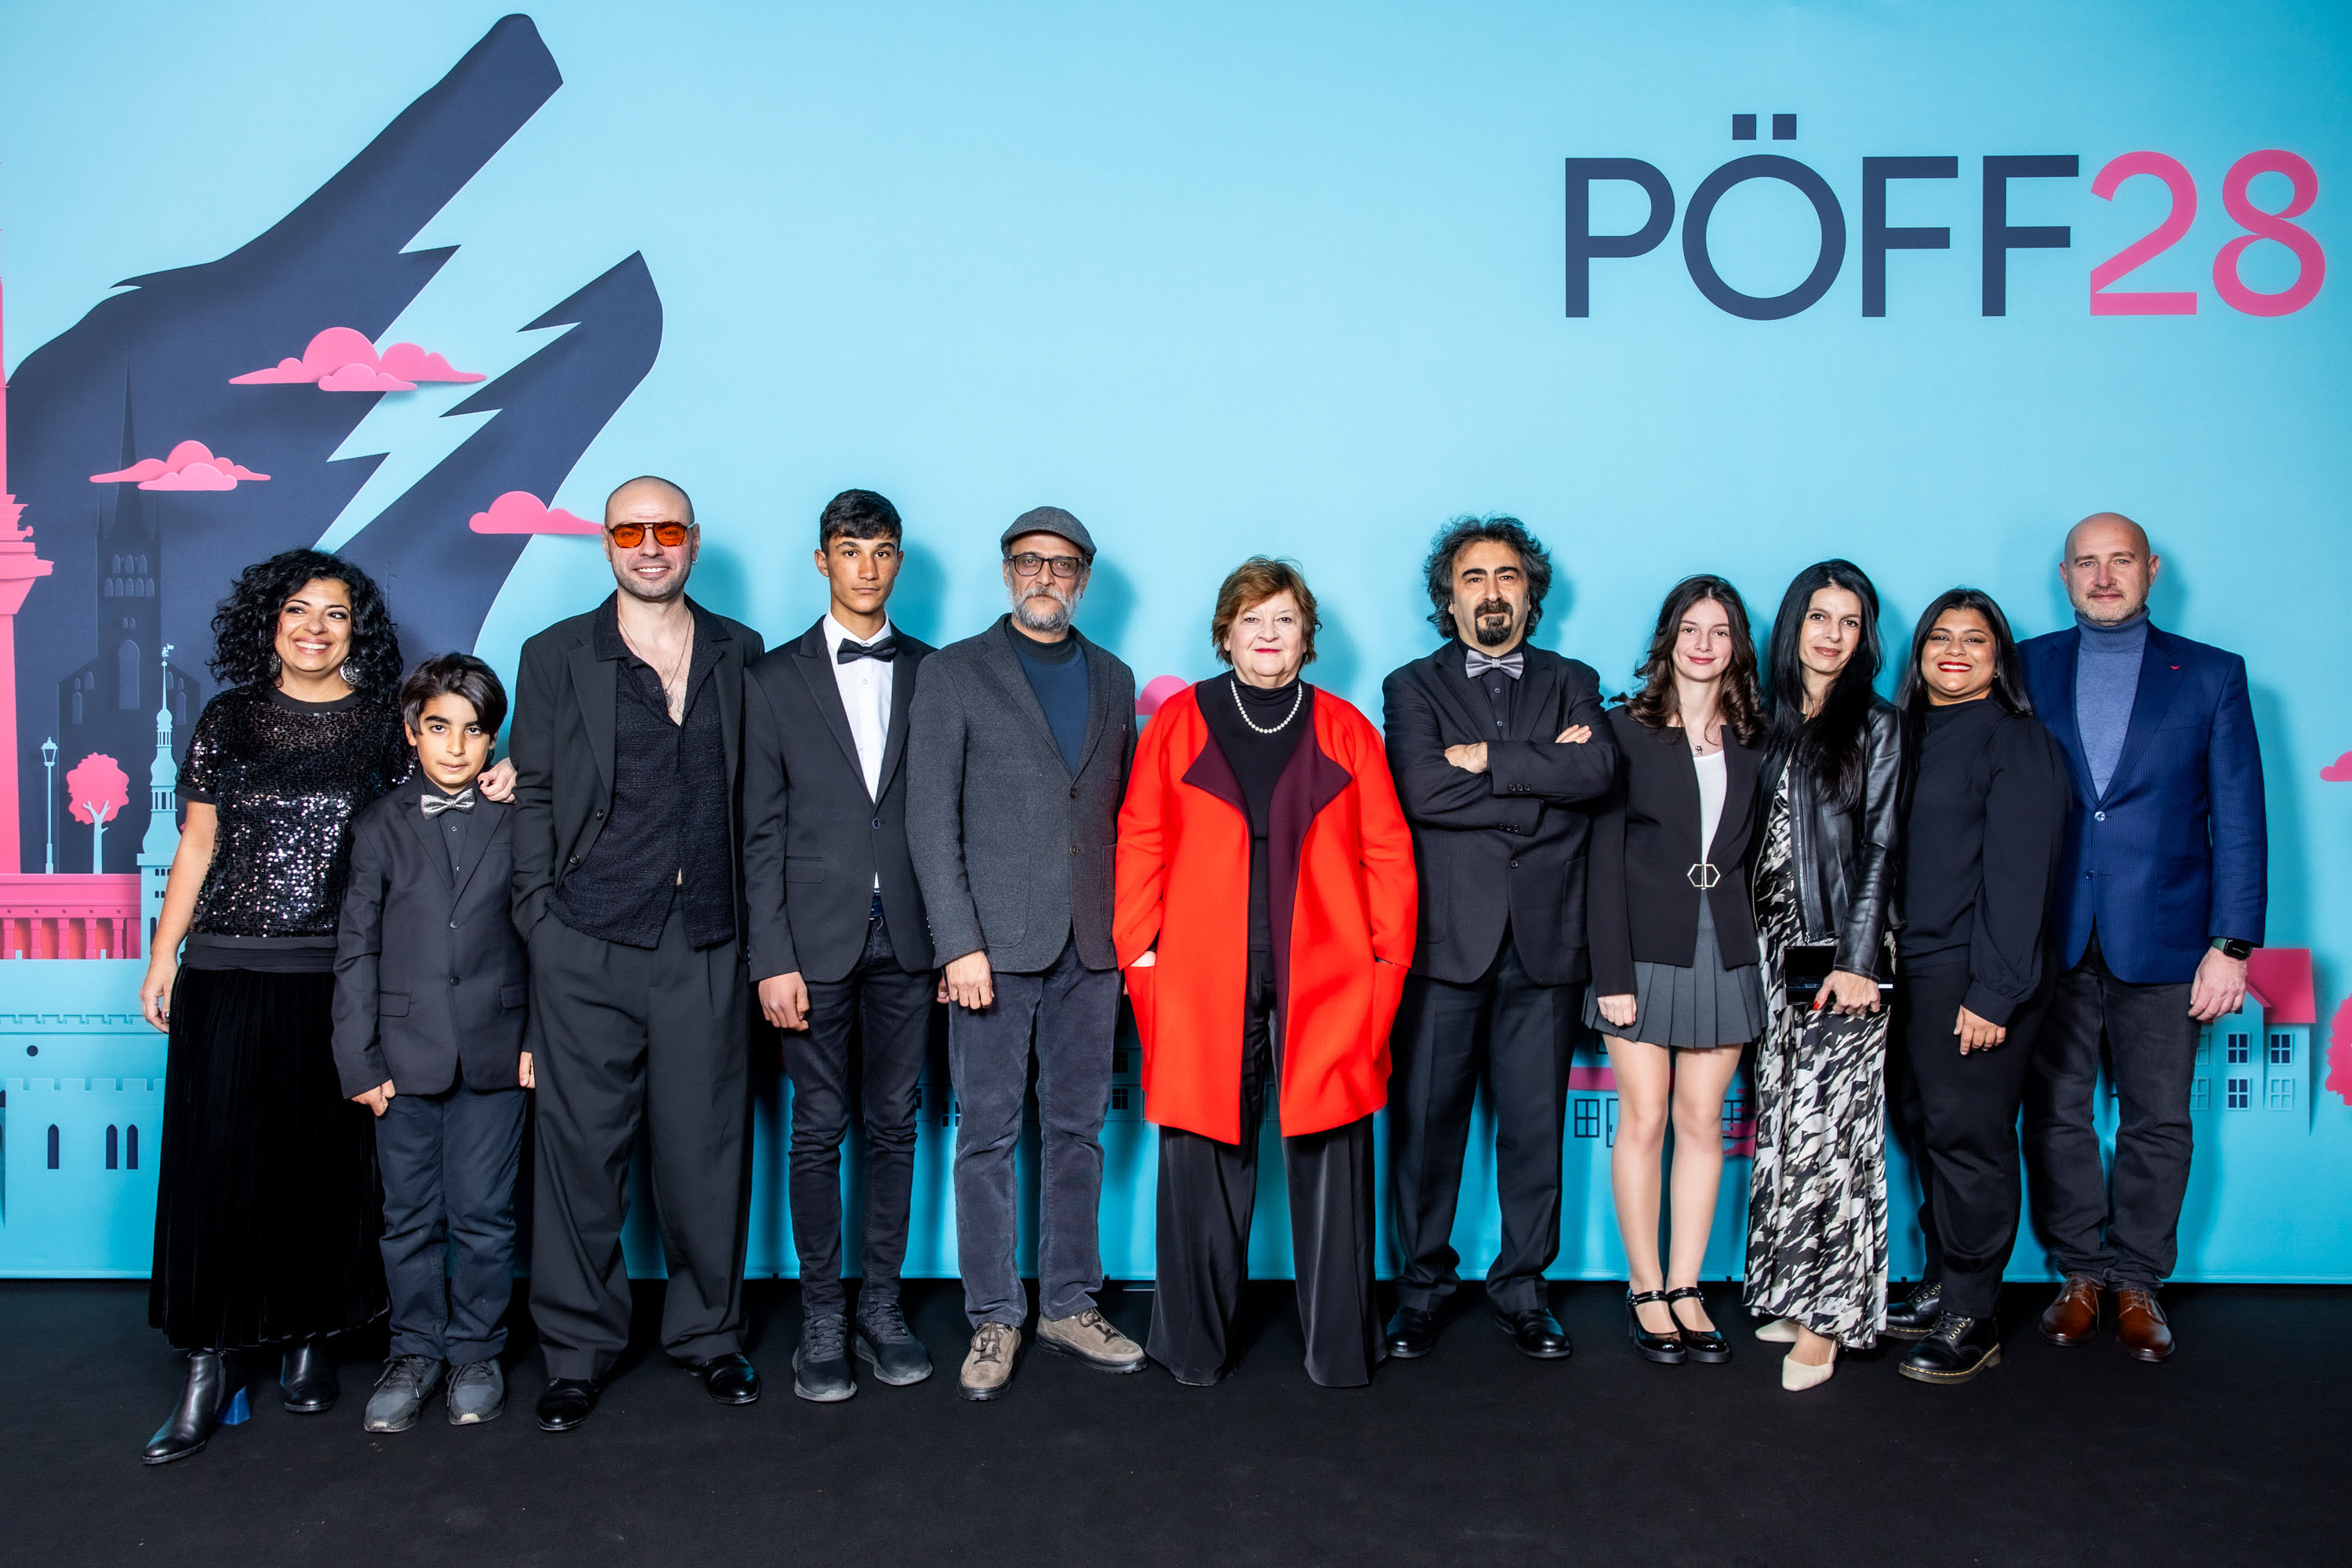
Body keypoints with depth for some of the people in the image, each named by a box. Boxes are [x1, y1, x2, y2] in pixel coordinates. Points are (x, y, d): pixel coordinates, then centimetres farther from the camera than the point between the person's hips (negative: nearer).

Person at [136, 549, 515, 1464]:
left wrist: (490, 787, -11)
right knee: (216, 1157, 1)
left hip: (336, 976, -1)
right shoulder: (229, 720, 7)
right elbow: (196, 846, 10)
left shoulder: (384, 723, 4)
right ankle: (212, 1363, 11)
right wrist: (161, 958, 9)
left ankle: (310, 1338, 22)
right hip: (228, 970, 1)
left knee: (325, 1159, 6)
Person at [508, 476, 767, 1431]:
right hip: (586, 948, -1)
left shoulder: (739, 653, 11)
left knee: (706, 1146, 6)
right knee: (581, 1145, 5)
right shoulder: (556, 656, 7)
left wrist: (758, 925, 6)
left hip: (706, 945, 1)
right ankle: (578, 1350, 20)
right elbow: (534, 797, 5)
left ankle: (708, 1334, 22)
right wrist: (539, 919, -2)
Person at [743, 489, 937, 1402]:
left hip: (906, 939, 2)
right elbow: (761, 832, -1)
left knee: (894, 1124, 9)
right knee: (819, 1130, 4)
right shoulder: (775, 680, 3)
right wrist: (772, 958, -7)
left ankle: (881, 1308, 21)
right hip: (818, 940, -2)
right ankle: (822, 1321, 16)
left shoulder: (932, 673, 8)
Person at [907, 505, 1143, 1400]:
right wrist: (960, 945, -12)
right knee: (988, 1134, 2)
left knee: (1077, 1129, 10)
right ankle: (993, 1319, 14)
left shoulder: (1112, 679, 14)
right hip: (996, 946, -3)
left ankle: (1069, 1304, 21)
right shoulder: (954, 674, 2)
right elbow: (931, 821, -4)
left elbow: (1124, 815, 14)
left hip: (1090, 947, 4)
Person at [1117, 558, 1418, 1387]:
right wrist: (1139, 952, -1)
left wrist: (1389, 959, 0)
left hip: (1325, 983, 1)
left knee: (1329, 1159, 2)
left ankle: (1339, 1348, 15)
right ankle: (1196, 1344, 18)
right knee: (1202, 1161, 4)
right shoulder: (1178, 722, 9)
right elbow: (1140, 843, 7)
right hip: (1202, 982, 0)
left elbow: (1387, 853, 8)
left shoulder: (1346, 729, 11)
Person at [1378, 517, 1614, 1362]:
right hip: (1444, 940, -1)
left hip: (1544, 942, 2)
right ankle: (1423, 1285, 19)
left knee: (1536, 1125, 7)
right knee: (1426, 1123, 4)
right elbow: (1421, 789, -11)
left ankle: (1522, 1286, 22)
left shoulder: (1573, 683, 14)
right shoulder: (1413, 687, 9)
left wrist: (1488, 758, -10)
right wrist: (1543, 774, -7)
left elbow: (1597, 769, -8)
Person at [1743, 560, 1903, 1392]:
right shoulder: (1772, 722, 12)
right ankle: (1791, 1293, 17)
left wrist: (1857, 960, -12)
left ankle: (1826, 1315, 3)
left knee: (1829, 1128, -6)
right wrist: (1757, 948, 5)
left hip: (1843, 956, -4)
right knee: (1782, 1126, 6)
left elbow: (1879, 849, -4)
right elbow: (1760, 843, 12)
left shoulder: (1875, 725, 1)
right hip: (1779, 952, 4)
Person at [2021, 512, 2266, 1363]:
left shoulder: (2211, 675, 5)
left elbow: (2239, 819, 2)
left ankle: (2137, 1283, 21)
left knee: (2158, 1121, 6)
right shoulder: (2026, 668, 7)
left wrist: (2230, 944, -5)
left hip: (2163, 941, 0)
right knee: (2055, 1115, 6)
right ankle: (2080, 1274, 21)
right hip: (2049, 939, 1)